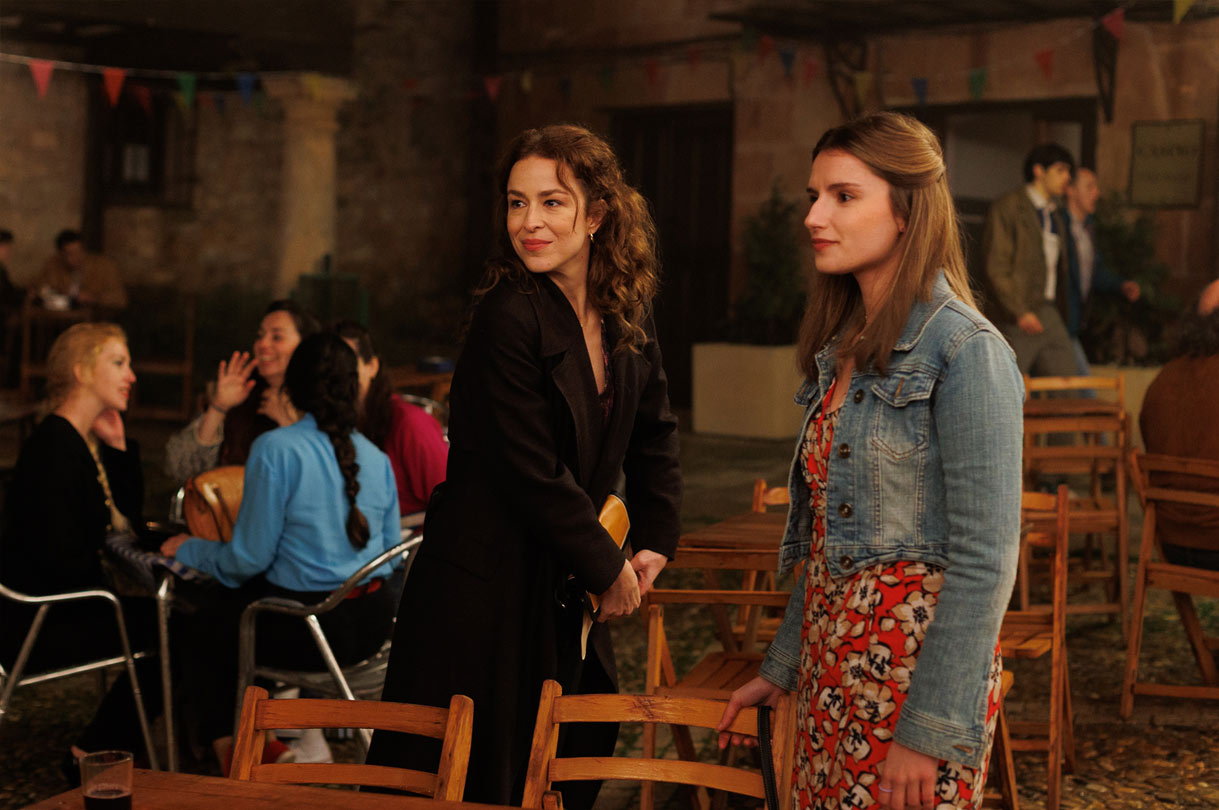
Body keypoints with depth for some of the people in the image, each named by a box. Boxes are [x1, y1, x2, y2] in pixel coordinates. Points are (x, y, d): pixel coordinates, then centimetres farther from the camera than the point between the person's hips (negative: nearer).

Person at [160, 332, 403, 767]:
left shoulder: (275, 449, -14)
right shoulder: (376, 457, 4)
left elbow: (250, 557, -11)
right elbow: (391, 550, 12)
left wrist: (189, 550, 8)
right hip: (373, 622, 7)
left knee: (198, 628, 20)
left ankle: (232, 758, 24)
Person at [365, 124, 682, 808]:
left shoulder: (627, 313, 5)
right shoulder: (508, 319, -18)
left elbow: (654, 433, 17)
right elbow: (533, 475, -19)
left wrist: (655, 542, 7)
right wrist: (608, 570, -9)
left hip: (564, 590, 8)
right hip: (483, 592, -7)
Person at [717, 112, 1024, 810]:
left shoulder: (967, 352, -15)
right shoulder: (845, 347, 10)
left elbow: (984, 563, -19)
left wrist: (931, 732, -19)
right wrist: (782, 668, 16)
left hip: (918, 669, -8)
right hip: (832, 662, 8)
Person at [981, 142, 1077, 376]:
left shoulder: (1055, 214, 20)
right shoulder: (1007, 208, -6)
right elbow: (996, 267, -12)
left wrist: (1062, 312, 14)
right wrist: (1019, 312, -19)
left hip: (1049, 314, 8)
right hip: (1016, 320, -8)